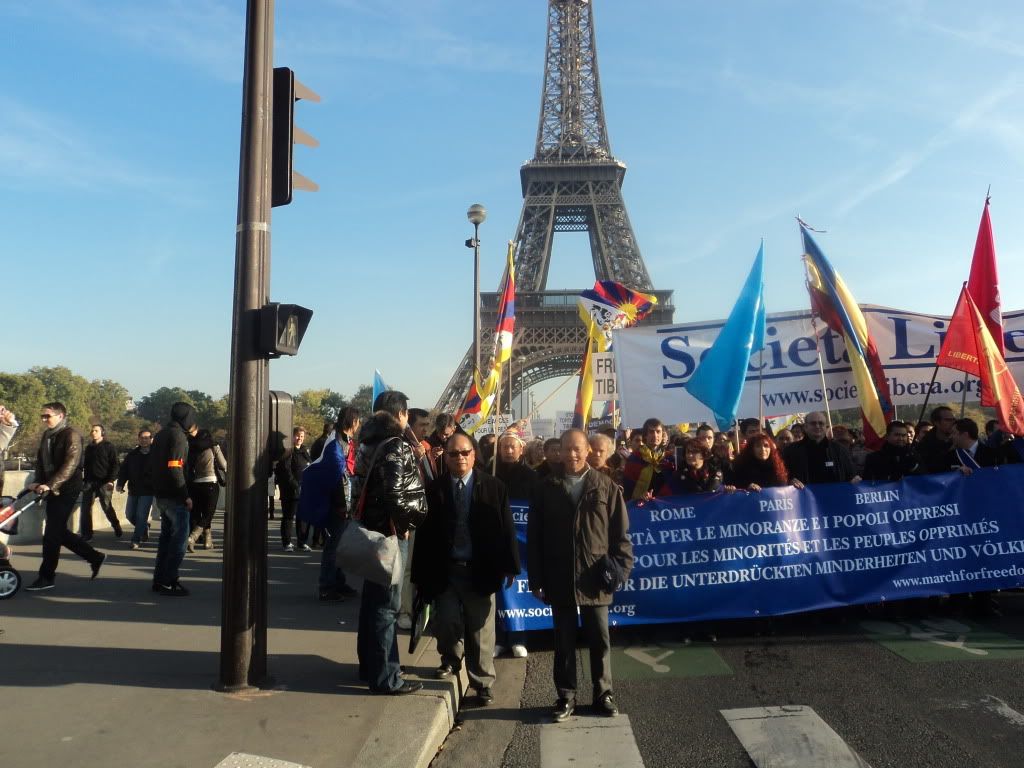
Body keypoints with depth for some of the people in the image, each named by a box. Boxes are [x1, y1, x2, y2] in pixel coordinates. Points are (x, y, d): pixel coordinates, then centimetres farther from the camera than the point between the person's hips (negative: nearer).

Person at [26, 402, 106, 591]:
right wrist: (37, 482, -2)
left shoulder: (71, 434, -11)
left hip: (66, 490, -9)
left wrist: (50, 485, -27)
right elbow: (41, 461, 15)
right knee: (59, 532, 12)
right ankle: (95, 557, 23)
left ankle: (47, 577, 5)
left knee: (52, 533, -5)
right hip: (52, 490, 9)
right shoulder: (47, 435, 14)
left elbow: (71, 464, -20)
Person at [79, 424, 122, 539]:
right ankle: (86, 533, 2)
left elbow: (114, 465, -5)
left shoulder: (109, 446, 0)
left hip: (104, 482, -5)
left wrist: (111, 480, -14)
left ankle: (116, 527, 21)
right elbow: (85, 465, 21)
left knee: (106, 506, 0)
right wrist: (85, 480, 12)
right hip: (90, 482, 5)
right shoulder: (89, 448, 16)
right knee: (85, 507, -4)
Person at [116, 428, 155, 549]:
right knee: (130, 514, 13)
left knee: (141, 516, -8)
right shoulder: (132, 454, 7)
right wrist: (120, 484, -3)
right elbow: (123, 469, 8)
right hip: (133, 490, 5)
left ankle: (136, 540, 1)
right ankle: (144, 527, 37)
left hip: (147, 491, -5)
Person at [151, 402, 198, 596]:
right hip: (174, 496, -9)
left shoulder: (161, 434, 15)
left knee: (167, 535, 16)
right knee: (180, 536, -3)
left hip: (160, 494, 9)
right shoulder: (178, 435, -14)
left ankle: (159, 579, 20)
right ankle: (168, 581, -3)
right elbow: (175, 468, -21)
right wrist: (186, 496, -18)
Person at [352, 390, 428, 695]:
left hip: (370, 528, 9)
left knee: (372, 599, 18)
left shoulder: (369, 442, 12)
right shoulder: (395, 446, -16)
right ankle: (385, 677, 6)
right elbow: (396, 493, -24)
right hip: (390, 532, -9)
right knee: (387, 604, -2)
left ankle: (369, 665, 31)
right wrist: (406, 522, -10)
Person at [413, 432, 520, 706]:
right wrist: (421, 573, -1)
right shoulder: (434, 489, 0)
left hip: (480, 570, -1)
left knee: (481, 631, 7)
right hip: (445, 570, 1)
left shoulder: (494, 487, -2)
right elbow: (425, 534, 0)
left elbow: (506, 530, -2)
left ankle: (482, 682, 25)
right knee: (446, 624, 4)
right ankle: (451, 660, 36)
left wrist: (510, 567, -5)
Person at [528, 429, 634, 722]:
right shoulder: (546, 488, 1)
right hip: (559, 579, 1)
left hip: (595, 578, 0)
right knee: (564, 641, 11)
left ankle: (603, 694, 26)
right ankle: (566, 696, 24)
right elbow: (534, 537, 2)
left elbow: (620, 532, 3)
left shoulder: (606, 486, 0)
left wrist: (621, 567, -5)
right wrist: (536, 578, 0)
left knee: (600, 639, 10)